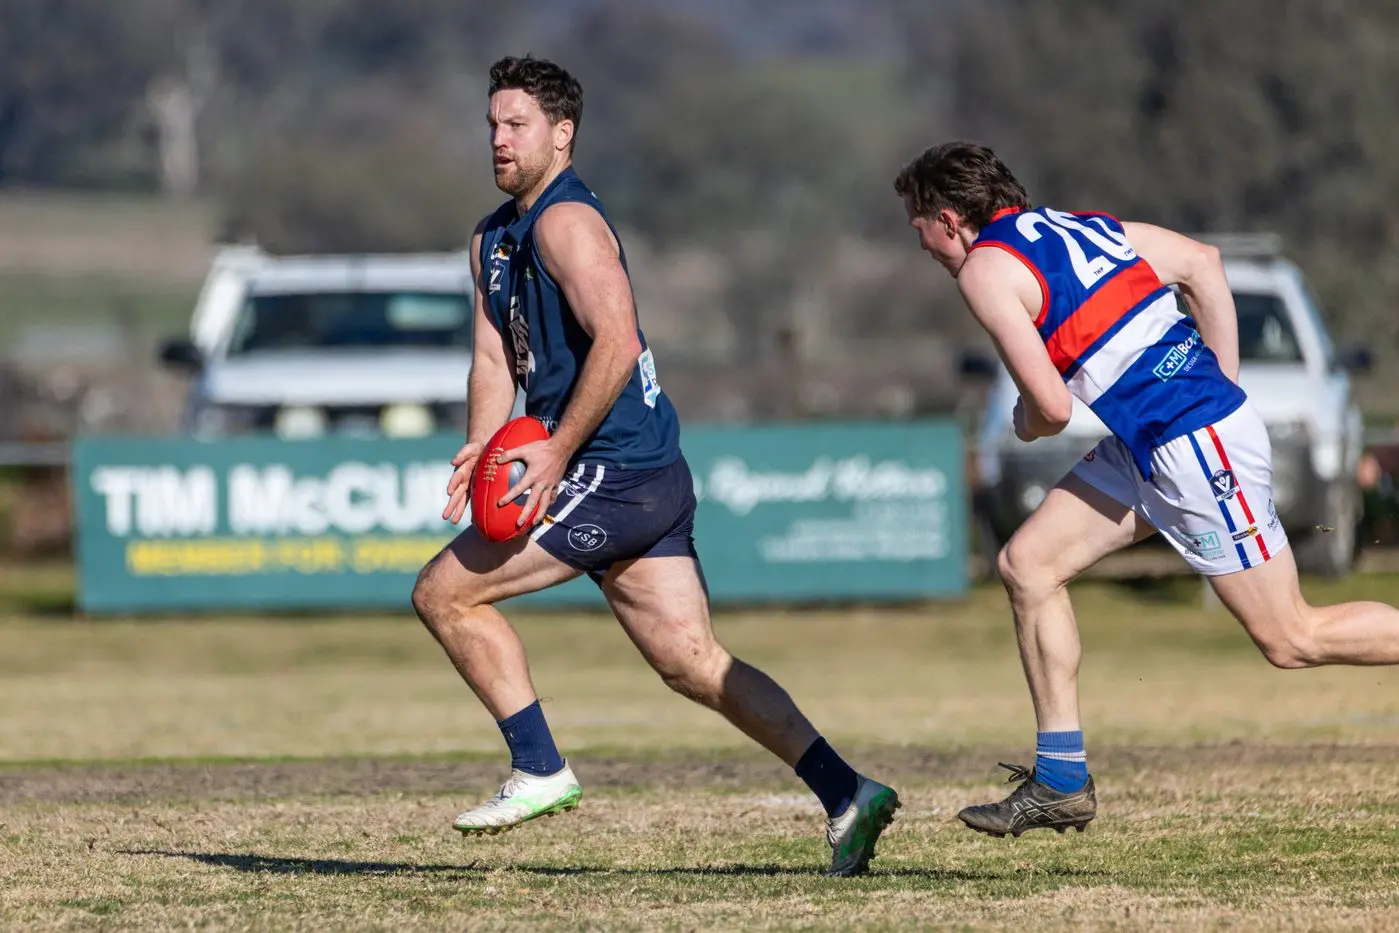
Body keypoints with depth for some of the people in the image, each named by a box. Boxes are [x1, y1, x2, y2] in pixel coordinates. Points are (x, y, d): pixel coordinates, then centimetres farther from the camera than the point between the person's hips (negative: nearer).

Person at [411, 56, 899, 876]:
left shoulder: (566, 221, -11)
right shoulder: (494, 240, 20)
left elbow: (615, 341, -23)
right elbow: (496, 355, 16)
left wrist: (557, 451, -22)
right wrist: (483, 450, -1)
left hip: (614, 472, -10)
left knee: (444, 591, -5)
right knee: (693, 661, 5)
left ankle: (540, 770, -1)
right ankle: (846, 794, -1)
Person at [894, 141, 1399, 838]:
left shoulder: (984, 269, -11)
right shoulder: (1079, 227, 14)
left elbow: (1052, 406, -17)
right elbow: (1203, 264, 16)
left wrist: (1026, 426, 7)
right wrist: (1224, 387, 18)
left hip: (1195, 445, -10)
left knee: (1290, 638, -3)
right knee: (1027, 564, 8)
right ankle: (1061, 781, 9)